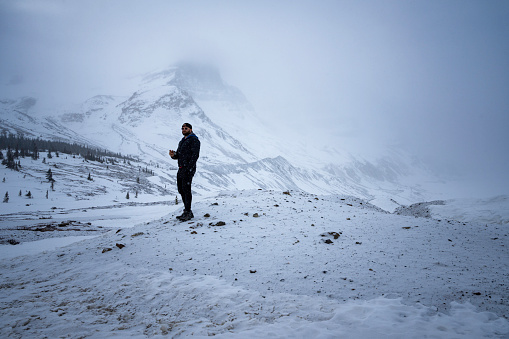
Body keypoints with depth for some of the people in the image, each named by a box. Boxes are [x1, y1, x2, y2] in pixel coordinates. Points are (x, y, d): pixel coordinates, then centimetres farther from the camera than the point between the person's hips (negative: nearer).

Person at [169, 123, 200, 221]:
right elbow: (178, 155, 25)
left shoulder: (194, 140, -4)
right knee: (181, 190, 10)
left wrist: (189, 168, -23)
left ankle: (187, 212, -8)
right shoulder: (182, 141, 23)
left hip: (188, 169, -9)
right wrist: (173, 155, 1)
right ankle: (188, 212, 17)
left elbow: (195, 155, -14)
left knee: (186, 189, -12)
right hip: (181, 169, 9)